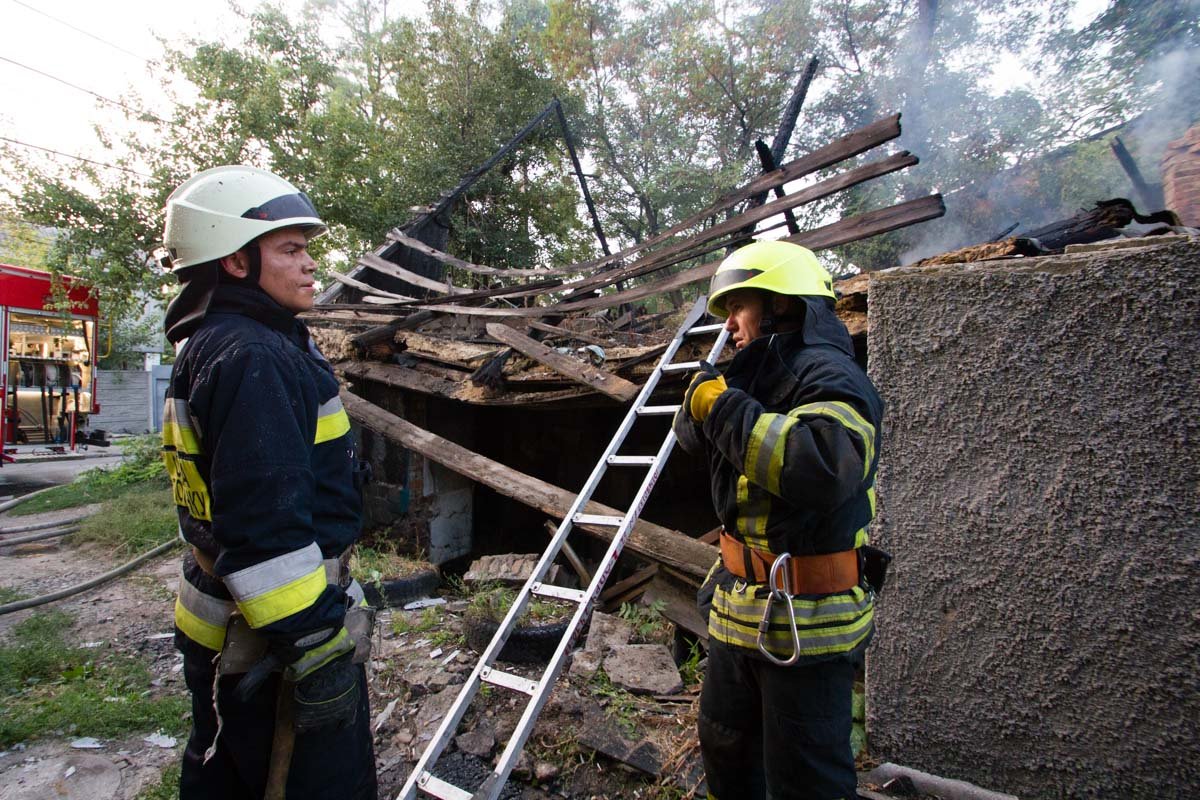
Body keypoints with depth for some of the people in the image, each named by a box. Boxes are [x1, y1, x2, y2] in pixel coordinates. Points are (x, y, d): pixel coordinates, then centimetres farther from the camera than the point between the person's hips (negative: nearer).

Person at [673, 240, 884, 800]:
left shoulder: (828, 376, -19)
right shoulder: (762, 375, 11)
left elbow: (826, 467, -38)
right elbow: (695, 437, 13)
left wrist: (727, 408, -29)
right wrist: (700, 399, -9)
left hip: (804, 617, -9)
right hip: (741, 604, 9)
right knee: (724, 745, 26)